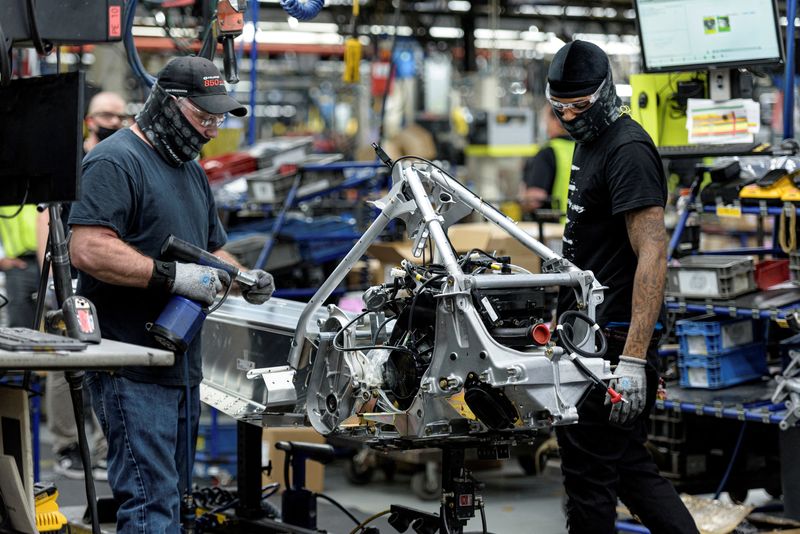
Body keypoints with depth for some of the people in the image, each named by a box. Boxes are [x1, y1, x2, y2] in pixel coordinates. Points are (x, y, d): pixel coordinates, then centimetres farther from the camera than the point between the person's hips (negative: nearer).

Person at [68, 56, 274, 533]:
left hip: (184, 367, 10)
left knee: (172, 496, 13)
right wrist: (173, 276, -23)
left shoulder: (192, 171, 20)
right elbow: (88, 249, -23)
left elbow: (212, 249, 29)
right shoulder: (116, 162, -11)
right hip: (132, 371, -10)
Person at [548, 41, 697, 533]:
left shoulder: (628, 150, -16)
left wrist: (632, 360, -29)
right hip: (589, 331, 10)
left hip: (613, 339, -10)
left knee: (589, 474, -3)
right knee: (630, 468, 14)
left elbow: (653, 254, -23)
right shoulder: (589, 141, 16)